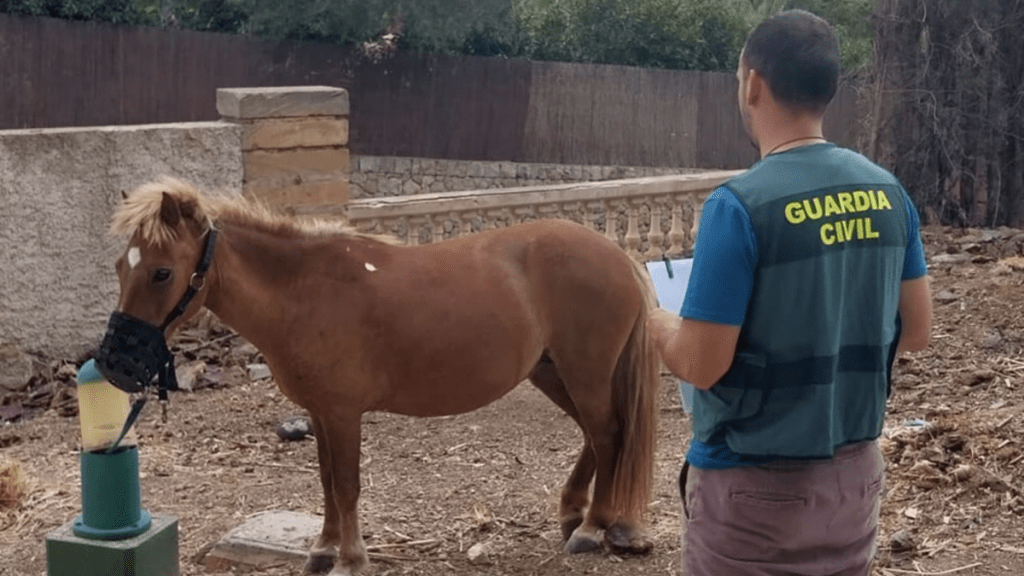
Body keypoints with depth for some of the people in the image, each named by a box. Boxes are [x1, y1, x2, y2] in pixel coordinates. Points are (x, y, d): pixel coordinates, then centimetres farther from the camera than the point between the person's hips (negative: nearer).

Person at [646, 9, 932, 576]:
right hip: (855, 473, 6)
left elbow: (701, 365, -20)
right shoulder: (887, 193, -2)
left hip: (753, 486, -5)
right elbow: (916, 329, 7)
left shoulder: (739, 205, -21)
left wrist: (659, 326, 1)